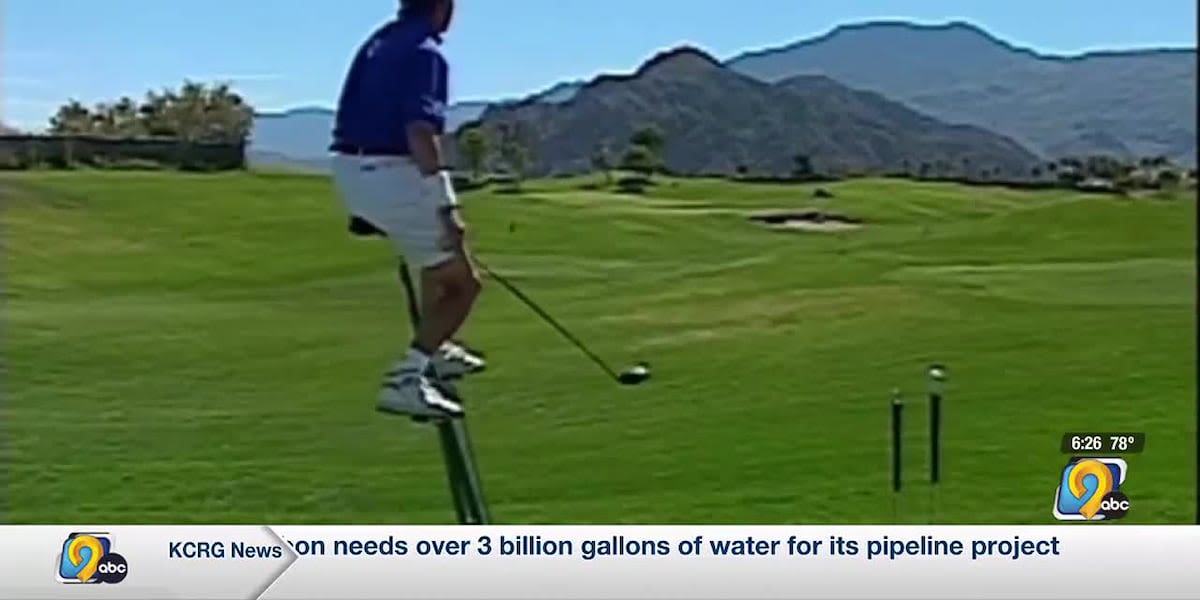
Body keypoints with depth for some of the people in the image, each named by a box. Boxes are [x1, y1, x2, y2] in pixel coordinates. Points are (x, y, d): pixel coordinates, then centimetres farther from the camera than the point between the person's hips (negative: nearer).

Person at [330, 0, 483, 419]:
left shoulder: (378, 41, 17)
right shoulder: (425, 52, -11)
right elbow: (420, 131, -24)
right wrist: (446, 206, -25)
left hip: (350, 171, 9)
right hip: (391, 176, -9)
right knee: (463, 283, 2)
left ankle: (433, 349, 34)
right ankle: (406, 377, -10)